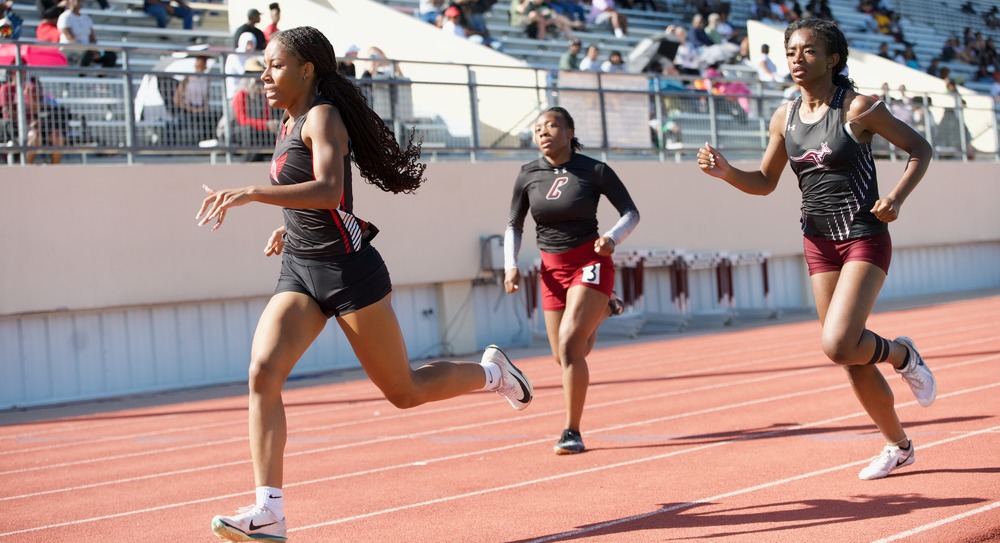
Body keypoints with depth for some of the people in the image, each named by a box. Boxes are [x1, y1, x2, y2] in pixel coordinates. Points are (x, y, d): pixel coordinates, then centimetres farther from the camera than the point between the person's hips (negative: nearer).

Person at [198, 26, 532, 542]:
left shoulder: (323, 117, -13)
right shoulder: (289, 126, 14)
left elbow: (329, 191, -31)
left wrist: (251, 193, -38)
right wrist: (289, 227, 14)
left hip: (348, 270, -8)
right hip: (300, 272, 8)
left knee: (403, 391, 4)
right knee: (263, 373, -15)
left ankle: (491, 372, 32)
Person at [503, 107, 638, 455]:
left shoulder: (594, 171, -9)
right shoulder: (528, 176, 0)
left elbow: (631, 213, -2)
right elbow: (514, 226, 10)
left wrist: (612, 238, -22)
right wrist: (511, 266, -5)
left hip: (590, 263, -5)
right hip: (553, 270, 5)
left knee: (569, 345, -20)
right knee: (563, 356, 8)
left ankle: (572, 432, -11)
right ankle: (602, 309, 40)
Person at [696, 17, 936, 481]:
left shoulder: (858, 108, -11)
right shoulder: (785, 118, 4)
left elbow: (919, 149, -3)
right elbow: (766, 182, 13)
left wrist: (896, 198, -18)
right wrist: (725, 172, -6)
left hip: (864, 238, -5)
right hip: (819, 245, 5)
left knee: (838, 346, -22)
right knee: (850, 360, 8)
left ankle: (902, 355, 11)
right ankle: (898, 447, 27)